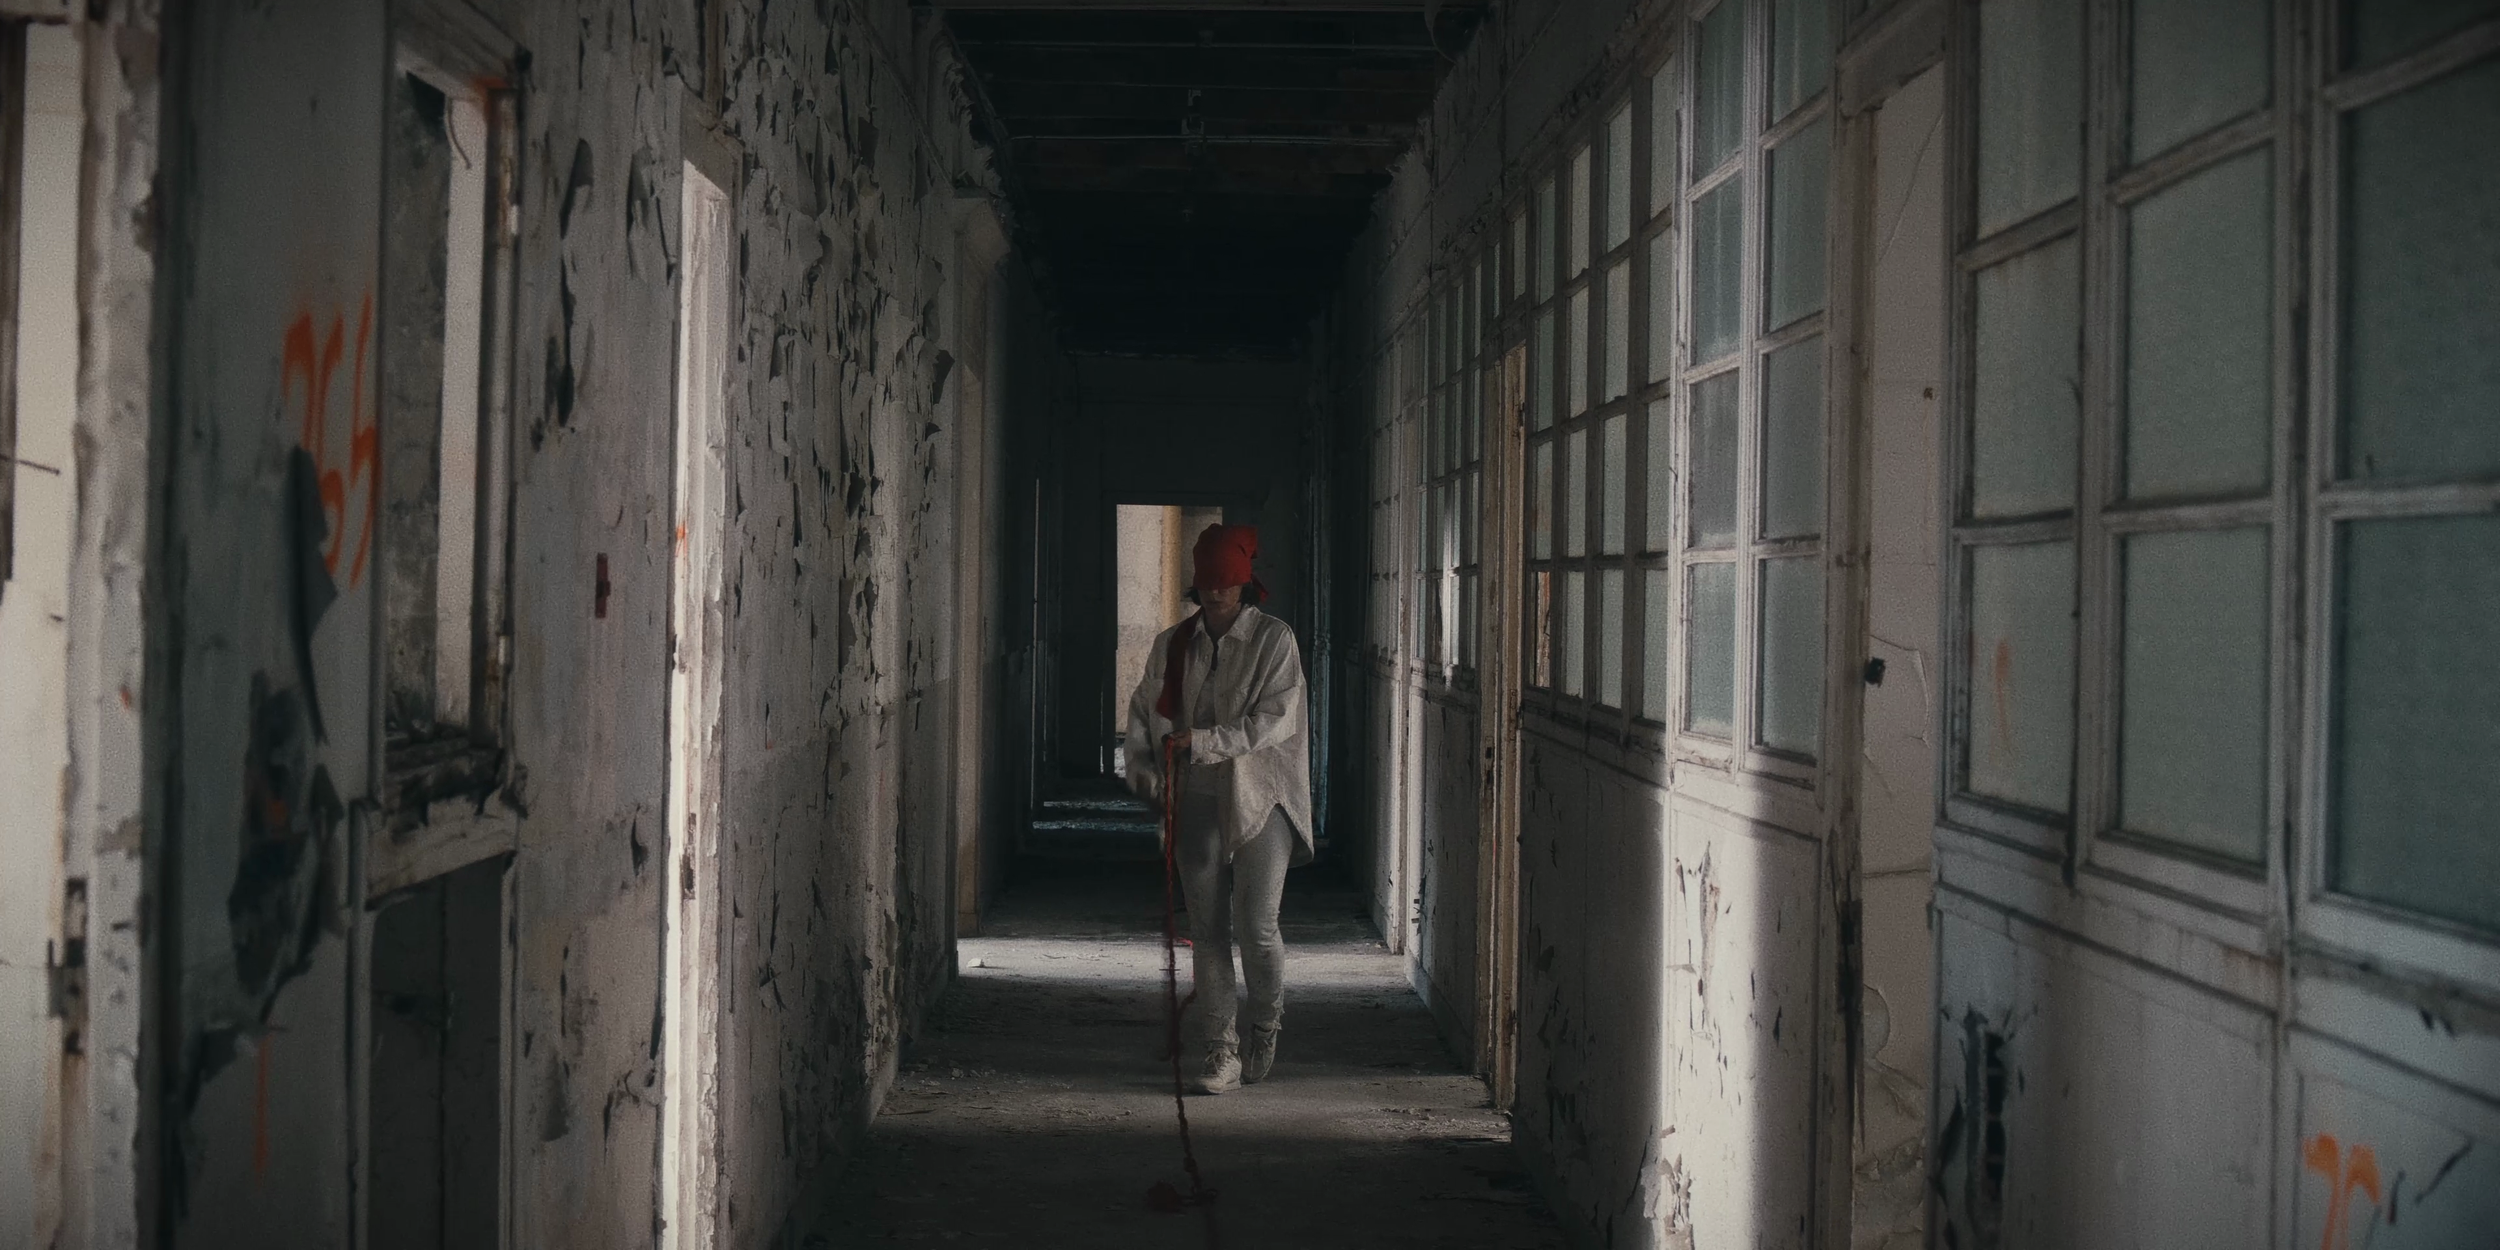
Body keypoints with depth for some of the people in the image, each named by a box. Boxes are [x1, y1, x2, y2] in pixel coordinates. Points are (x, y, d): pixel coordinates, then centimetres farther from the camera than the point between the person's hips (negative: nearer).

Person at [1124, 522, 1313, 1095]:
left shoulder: (1274, 640, -4)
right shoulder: (1172, 645, 8)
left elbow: (1275, 719, -13)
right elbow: (1142, 710, 17)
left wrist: (1203, 741, -19)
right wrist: (1142, 765, -1)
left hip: (1260, 796, -3)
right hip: (1197, 800, 3)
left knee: (1256, 924, -8)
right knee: (1207, 929, 2)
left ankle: (1265, 1025, 19)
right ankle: (1221, 1050, 9)